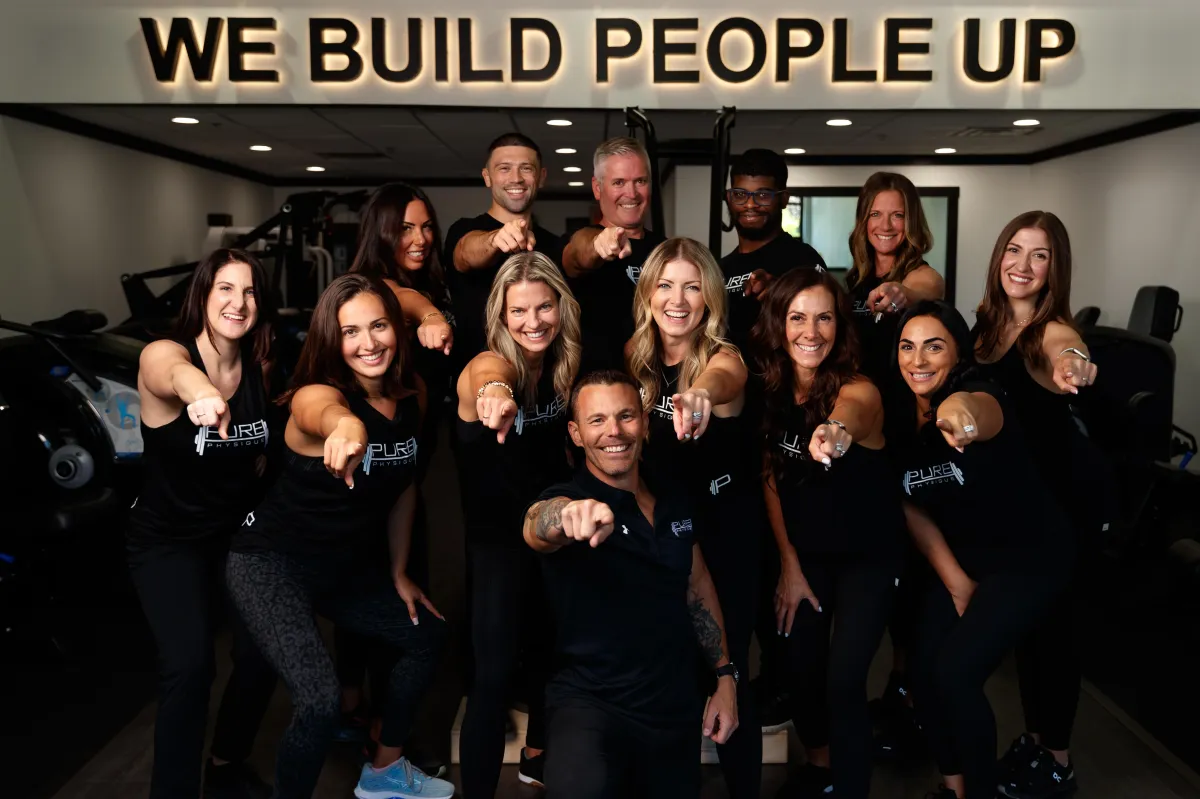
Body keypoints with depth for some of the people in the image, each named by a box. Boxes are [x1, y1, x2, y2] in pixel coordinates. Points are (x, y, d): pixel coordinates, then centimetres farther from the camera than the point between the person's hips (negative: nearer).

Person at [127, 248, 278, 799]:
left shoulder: (260, 369, -5)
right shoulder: (162, 355, -21)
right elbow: (174, 373, -45)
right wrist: (199, 389, -71)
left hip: (239, 531, 5)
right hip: (167, 540, -5)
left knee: (263, 654, -2)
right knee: (189, 664, -23)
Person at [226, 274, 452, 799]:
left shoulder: (412, 393, -5)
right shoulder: (314, 394, -25)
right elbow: (328, 413, -52)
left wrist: (399, 573, 12)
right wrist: (347, 427, -76)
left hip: (347, 565, 8)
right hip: (272, 563, -8)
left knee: (428, 636, 20)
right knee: (320, 698, -25)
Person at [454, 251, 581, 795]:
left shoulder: (563, 363, -6)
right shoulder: (490, 364, -23)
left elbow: (561, 443, 3)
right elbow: (488, 376, -49)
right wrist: (494, 391, -72)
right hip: (498, 537, -6)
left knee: (549, 648, 22)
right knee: (495, 673, -13)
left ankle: (538, 754, 46)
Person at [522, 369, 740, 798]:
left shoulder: (675, 496, 3)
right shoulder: (564, 500, -14)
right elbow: (537, 530, -38)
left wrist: (725, 675, 13)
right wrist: (567, 517, -62)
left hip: (677, 707, 6)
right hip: (591, 703, -6)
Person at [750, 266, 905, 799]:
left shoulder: (858, 389, -23)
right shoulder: (769, 389, -10)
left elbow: (849, 411, -49)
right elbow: (770, 478, -2)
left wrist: (836, 430, -73)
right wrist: (789, 565, -3)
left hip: (869, 555, -4)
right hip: (805, 552, 4)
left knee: (844, 681, -11)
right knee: (800, 667, 10)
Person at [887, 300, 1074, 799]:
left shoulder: (981, 398, -26)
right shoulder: (898, 418, -7)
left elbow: (978, 411, -54)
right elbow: (914, 509, 2)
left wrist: (959, 411, -78)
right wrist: (955, 583, -2)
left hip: (1030, 557, -6)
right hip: (962, 557, 6)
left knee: (955, 671, -16)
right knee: (922, 669, 0)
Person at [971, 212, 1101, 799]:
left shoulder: (1054, 329, -22)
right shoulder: (988, 320, -1)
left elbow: (1065, 358, -44)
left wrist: (1073, 367, -69)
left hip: (1061, 493, -6)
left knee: (1051, 620, 4)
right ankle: (1033, 737, 34)